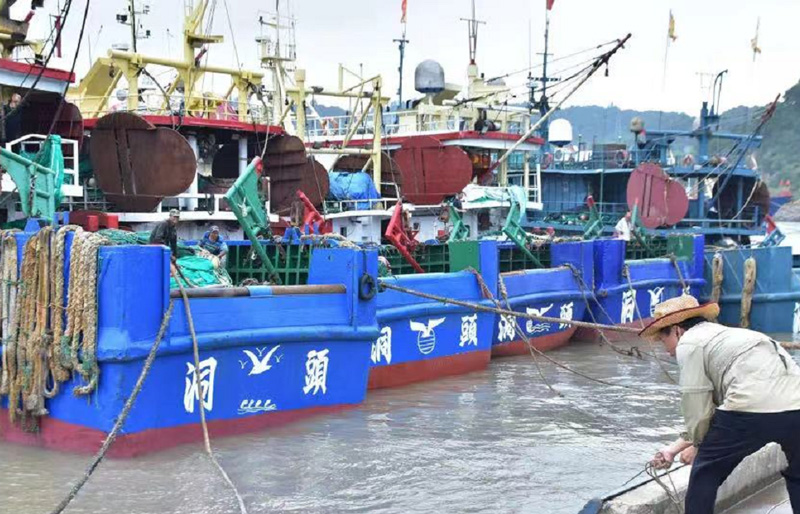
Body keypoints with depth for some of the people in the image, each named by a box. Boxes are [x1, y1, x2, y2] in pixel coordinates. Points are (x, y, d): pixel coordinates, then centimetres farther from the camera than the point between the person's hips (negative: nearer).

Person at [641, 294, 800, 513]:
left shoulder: (689, 343, 8)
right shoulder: (722, 336, 33)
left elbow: (698, 411, 3)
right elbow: (707, 409, 33)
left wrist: (697, 446, 22)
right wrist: (674, 448, 36)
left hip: (752, 407, -8)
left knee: (705, 473, 14)